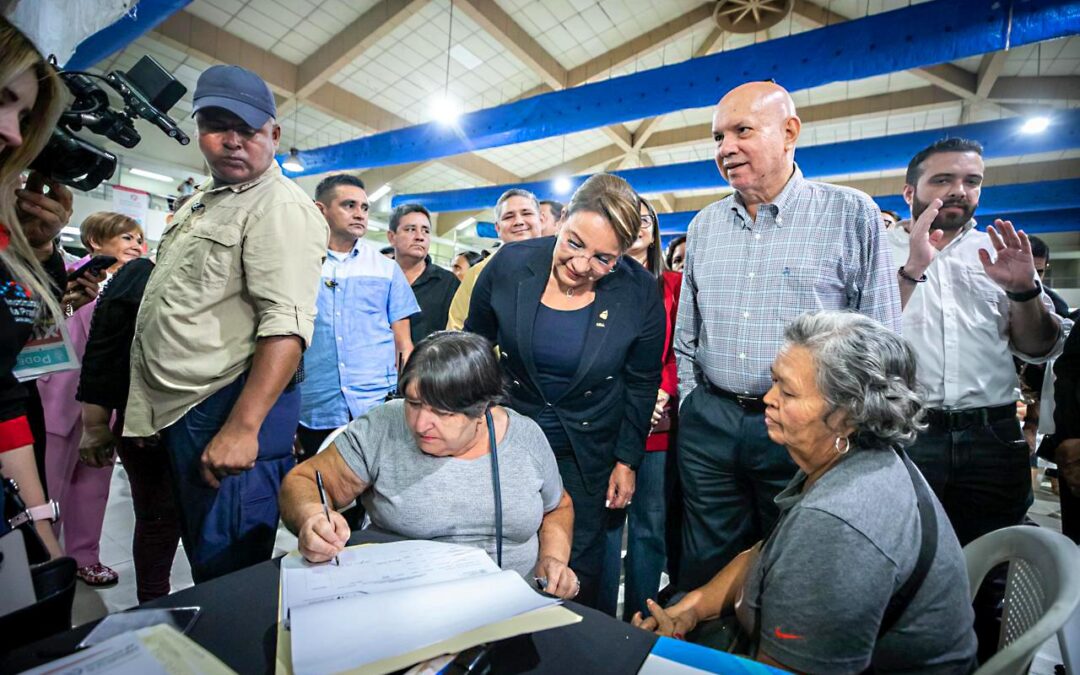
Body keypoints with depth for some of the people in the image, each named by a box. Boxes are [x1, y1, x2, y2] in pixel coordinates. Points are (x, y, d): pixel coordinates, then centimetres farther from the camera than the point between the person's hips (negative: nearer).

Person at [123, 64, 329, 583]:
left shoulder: (281, 207, -13)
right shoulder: (202, 200, 17)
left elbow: (286, 326, -25)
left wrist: (241, 428, -30)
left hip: (229, 408, -10)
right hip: (178, 407, 10)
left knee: (227, 569, 2)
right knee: (200, 554, 23)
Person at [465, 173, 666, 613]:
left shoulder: (639, 291, -14)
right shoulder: (510, 266, -14)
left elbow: (642, 384, -3)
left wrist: (627, 461, -1)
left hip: (591, 453, -1)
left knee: (584, 568, 12)